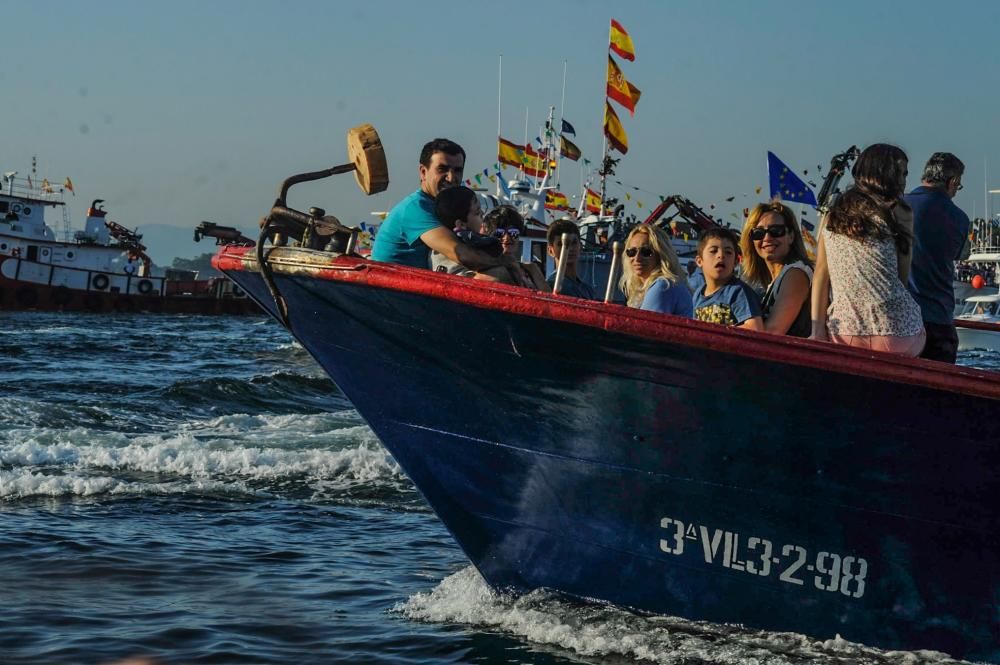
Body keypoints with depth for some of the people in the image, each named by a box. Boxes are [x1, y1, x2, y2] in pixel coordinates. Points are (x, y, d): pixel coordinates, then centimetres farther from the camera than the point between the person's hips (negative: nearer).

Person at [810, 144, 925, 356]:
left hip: (842, 332, 4)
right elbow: (903, 274, 3)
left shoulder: (833, 215, 11)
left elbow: (821, 272, 6)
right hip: (894, 331, -4)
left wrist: (817, 328, 2)